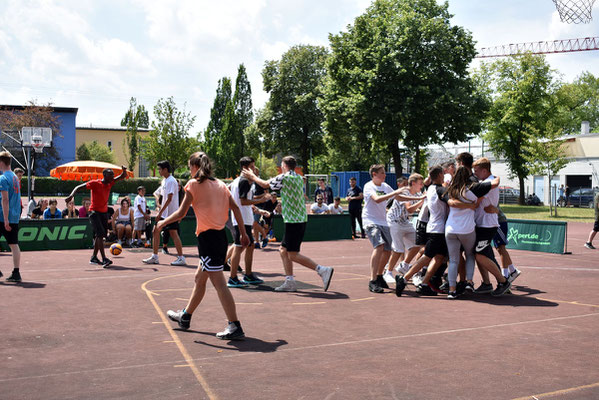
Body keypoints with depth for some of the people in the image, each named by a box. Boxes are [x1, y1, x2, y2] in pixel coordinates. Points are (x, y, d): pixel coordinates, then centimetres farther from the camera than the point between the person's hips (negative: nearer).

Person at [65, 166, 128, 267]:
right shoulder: (95, 183, -11)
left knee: (99, 235, 11)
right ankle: (104, 259, -21)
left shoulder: (110, 183, 5)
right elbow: (79, 187, -9)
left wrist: (124, 170, -10)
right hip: (94, 212, -7)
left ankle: (94, 257, 21)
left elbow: (123, 177, 12)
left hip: (104, 212, 7)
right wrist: (71, 195, -25)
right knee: (100, 234, -17)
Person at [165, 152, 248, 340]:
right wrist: (243, 232, 10)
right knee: (199, 278, 21)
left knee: (219, 283, -7)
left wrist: (163, 223, 8)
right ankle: (185, 317, 36)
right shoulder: (220, 184, 12)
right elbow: (235, 208, 6)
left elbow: (181, 212, -7)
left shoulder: (193, 184, -5)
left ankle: (235, 326, -8)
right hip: (220, 235, 8)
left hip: (207, 236, -8)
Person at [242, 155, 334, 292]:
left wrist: (252, 176, 17)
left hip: (293, 221, -9)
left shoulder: (284, 178, -11)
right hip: (300, 219, 9)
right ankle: (290, 282, 15)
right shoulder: (299, 178, 11)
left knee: (293, 255, -6)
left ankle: (323, 270, -9)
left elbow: (265, 184, 3)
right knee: (283, 250, 14)